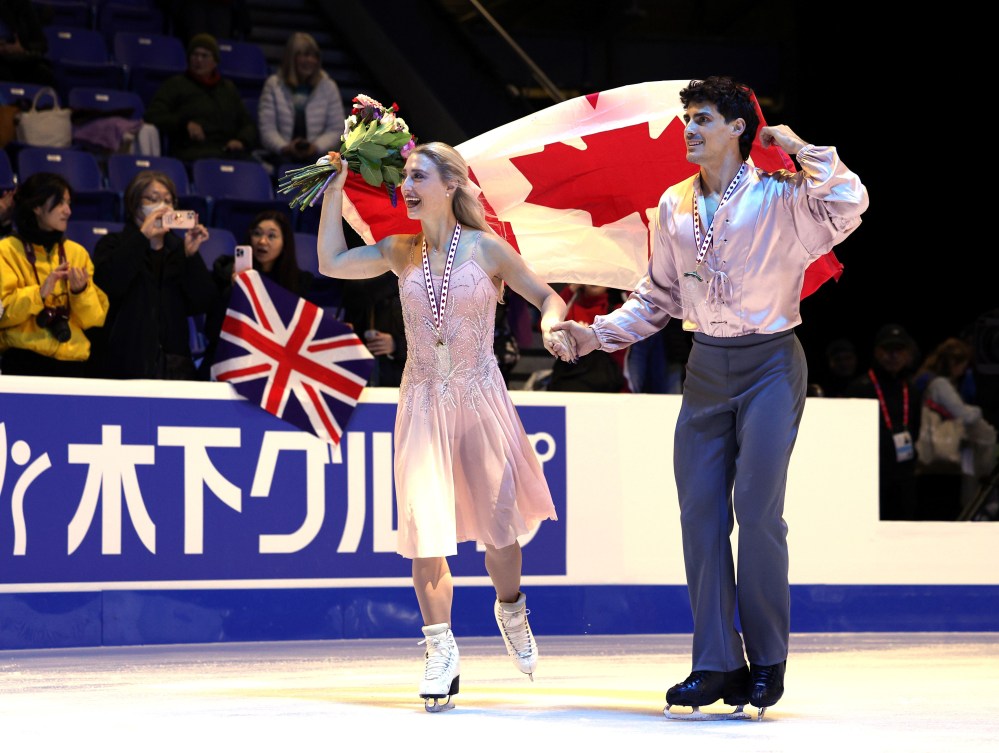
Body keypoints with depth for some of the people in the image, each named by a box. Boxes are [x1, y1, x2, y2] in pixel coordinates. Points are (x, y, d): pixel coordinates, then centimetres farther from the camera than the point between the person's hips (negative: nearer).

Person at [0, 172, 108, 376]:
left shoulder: (77, 252, 11)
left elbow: (95, 318, 7)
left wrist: (81, 291, -11)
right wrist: (40, 292, -20)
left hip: (72, 361, 4)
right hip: (25, 361, -3)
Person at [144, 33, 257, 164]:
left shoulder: (228, 88, 29)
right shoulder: (175, 84, 16)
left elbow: (248, 124, 28)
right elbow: (152, 117, 4)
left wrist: (241, 141, 2)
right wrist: (184, 124, -14)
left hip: (227, 150, 4)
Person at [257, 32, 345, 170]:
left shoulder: (329, 87, 11)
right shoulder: (274, 85, 8)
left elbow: (336, 128, 6)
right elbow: (266, 127, 1)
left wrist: (317, 147, -13)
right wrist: (284, 147, -17)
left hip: (316, 156, 1)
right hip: (282, 156, -1)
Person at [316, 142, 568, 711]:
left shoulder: (487, 248, -3)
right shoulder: (402, 252, 5)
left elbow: (547, 296, 4)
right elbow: (332, 263, -5)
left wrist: (550, 324, -18)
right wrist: (335, 190, -2)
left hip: (480, 399, -2)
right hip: (424, 402, 2)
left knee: (497, 521, 2)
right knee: (425, 525, -5)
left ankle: (511, 610, 32)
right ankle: (441, 649, 2)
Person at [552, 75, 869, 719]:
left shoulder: (779, 197, -7)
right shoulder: (675, 206, 9)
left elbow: (848, 205, -27)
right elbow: (659, 294, 18)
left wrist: (798, 148, -15)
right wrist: (599, 334, 8)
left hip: (769, 364, -6)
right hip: (706, 368, 6)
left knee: (757, 508, -11)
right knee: (700, 511, 1)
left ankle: (767, 662, 2)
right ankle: (717, 664, 7)